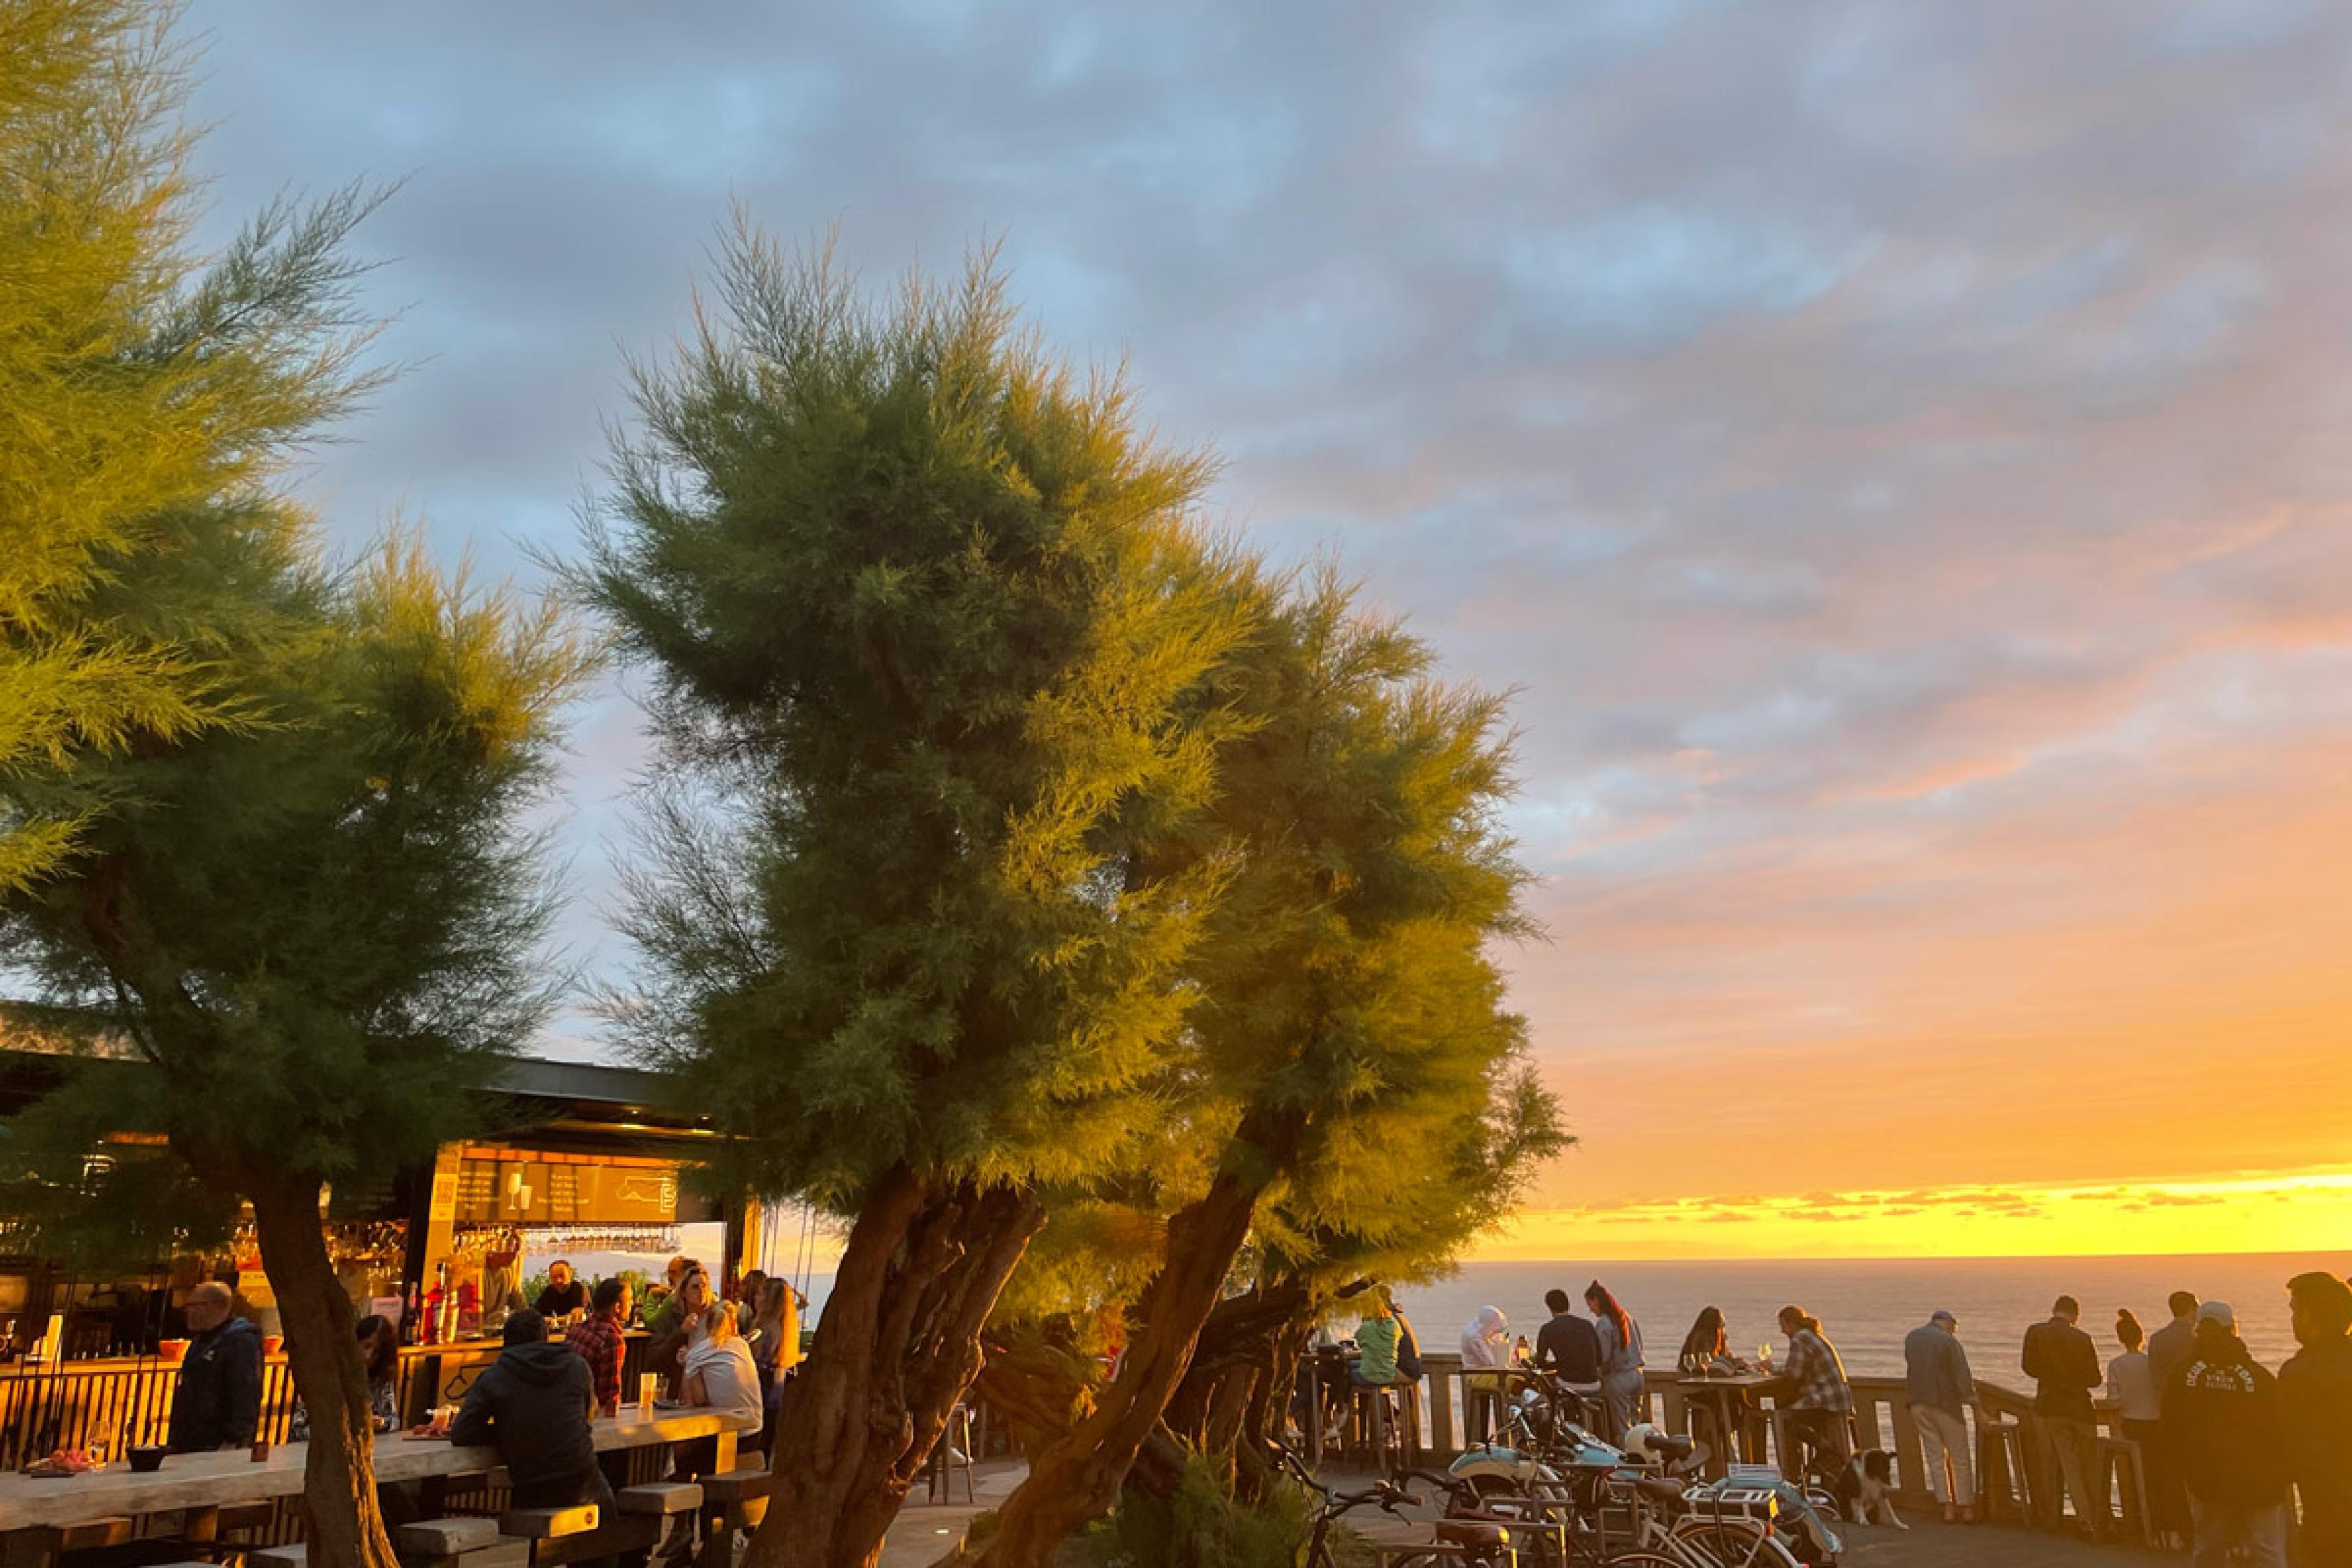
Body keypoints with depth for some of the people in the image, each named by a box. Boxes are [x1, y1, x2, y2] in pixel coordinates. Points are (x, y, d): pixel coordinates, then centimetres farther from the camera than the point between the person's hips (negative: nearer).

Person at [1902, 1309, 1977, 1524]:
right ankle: (1967, 1509, 8)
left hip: (1918, 1403, 5)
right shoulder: (1949, 1341, -9)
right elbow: (1963, 1378, -14)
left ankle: (1948, 1508, 4)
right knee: (1960, 1458, 6)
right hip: (1945, 1402, -5)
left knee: (1935, 1456, 7)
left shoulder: (1911, 1337, 9)